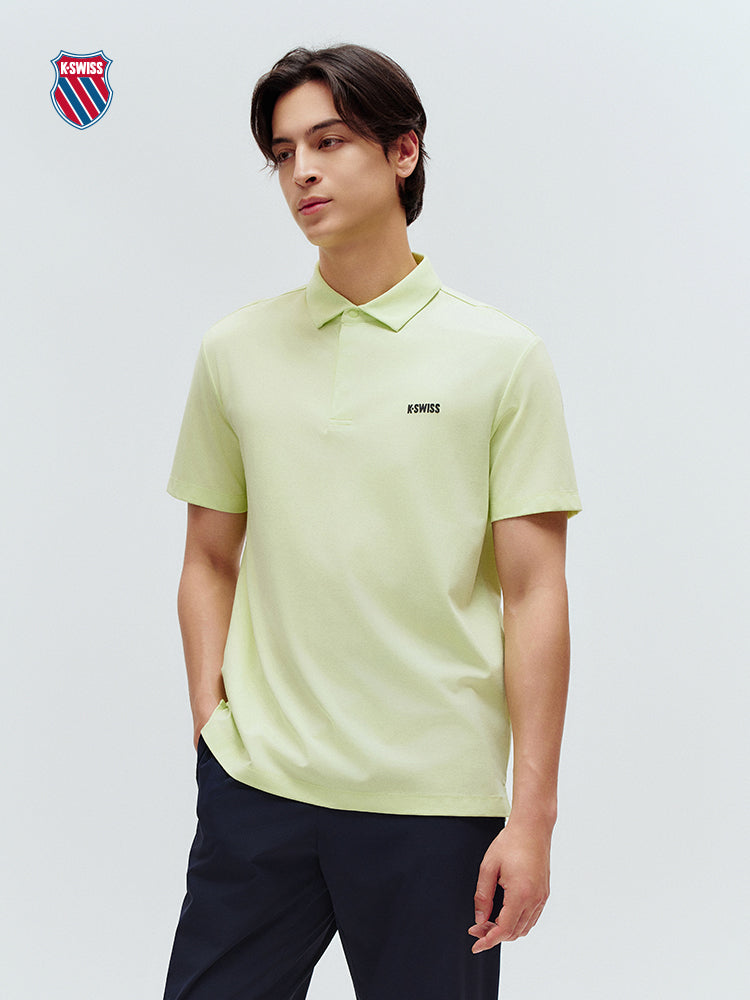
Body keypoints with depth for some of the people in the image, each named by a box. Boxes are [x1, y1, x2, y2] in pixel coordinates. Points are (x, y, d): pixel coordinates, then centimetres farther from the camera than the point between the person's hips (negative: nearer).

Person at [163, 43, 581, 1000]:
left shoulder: (502, 357, -2)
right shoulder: (234, 350, 7)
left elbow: (533, 594, -4)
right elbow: (211, 560, 13)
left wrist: (532, 816, -7)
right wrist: (209, 711, 0)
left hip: (434, 800, -2)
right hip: (253, 786, 2)